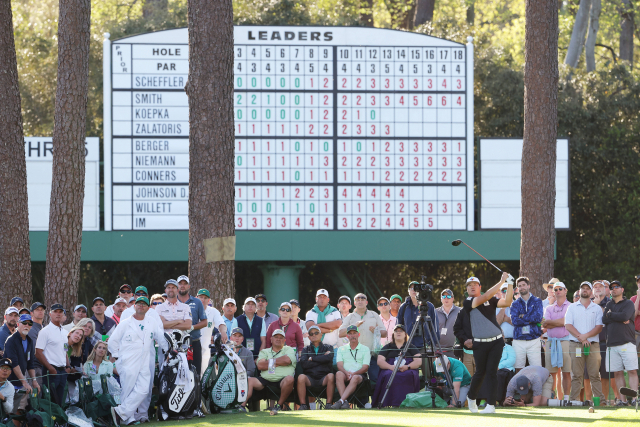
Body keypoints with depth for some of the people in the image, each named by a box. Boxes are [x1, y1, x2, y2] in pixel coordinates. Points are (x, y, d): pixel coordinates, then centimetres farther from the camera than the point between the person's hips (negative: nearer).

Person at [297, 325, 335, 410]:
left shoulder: (328, 348, 17)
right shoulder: (306, 349, 19)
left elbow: (328, 358, -8)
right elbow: (304, 364, -2)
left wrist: (312, 359, 1)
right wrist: (321, 359, -2)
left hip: (323, 379, -1)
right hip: (310, 379, 1)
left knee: (331, 376, -34)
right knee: (301, 377, -32)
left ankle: (329, 404, -30)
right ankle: (303, 404, -28)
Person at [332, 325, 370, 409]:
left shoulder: (365, 349, 16)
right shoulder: (341, 349, 22)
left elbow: (365, 367, 3)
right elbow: (340, 365, 6)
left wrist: (353, 374, -16)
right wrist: (347, 373, -17)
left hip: (359, 374, -2)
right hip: (345, 374, 2)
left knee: (355, 378, -39)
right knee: (339, 374, -35)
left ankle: (341, 401, -51)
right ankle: (345, 402, -45)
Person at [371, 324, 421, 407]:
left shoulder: (411, 347, 20)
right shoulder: (387, 347, 21)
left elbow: (418, 361, 7)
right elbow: (380, 361, 9)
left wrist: (407, 367, -13)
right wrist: (391, 367, -13)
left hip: (407, 371, 0)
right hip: (389, 370, 1)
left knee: (408, 376, -37)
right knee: (389, 376, -37)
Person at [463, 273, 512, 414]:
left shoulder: (491, 301, 9)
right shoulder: (467, 303, -2)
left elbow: (506, 302, -4)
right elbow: (484, 298, -16)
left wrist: (510, 285, -15)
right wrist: (501, 282, -17)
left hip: (496, 342, 1)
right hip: (480, 343, -1)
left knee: (491, 372, -5)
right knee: (480, 372, 6)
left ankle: (491, 405, -3)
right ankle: (471, 397, 32)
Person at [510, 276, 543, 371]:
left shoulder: (537, 301, 8)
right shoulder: (515, 304, 11)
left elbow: (538, 317, -9)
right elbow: (514, 320, -6)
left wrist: (523, 317, -5)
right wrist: (531, 320, -8)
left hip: (534, 340, -2)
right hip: (518, 341, 2)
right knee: (518, 370, -1)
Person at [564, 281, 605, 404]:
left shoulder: (597, 308, 13)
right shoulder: (572, 307, 13)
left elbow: (599, 327, 2)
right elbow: (568, 325, 2)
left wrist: (586, 335, -12)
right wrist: (581, 338, -10)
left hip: (593, 345, 0)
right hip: (576, 345, 0)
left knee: (595, 375, -4)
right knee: (576, 375, -3)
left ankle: (600, 400, -6)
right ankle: (574, 400, -4)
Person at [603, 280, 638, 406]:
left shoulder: (628, 304, 6)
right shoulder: (609, 305, 19)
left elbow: (625, 316, -13)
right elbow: (604, 320, 3)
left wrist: (610, 314, 1)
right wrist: (621, 319, -5)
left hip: (627, 342, -4)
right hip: (612, 343, 4)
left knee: (632, 372, -10)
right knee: (618, 373, 0)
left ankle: (634, 398, -14)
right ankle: (623, 399, 1)